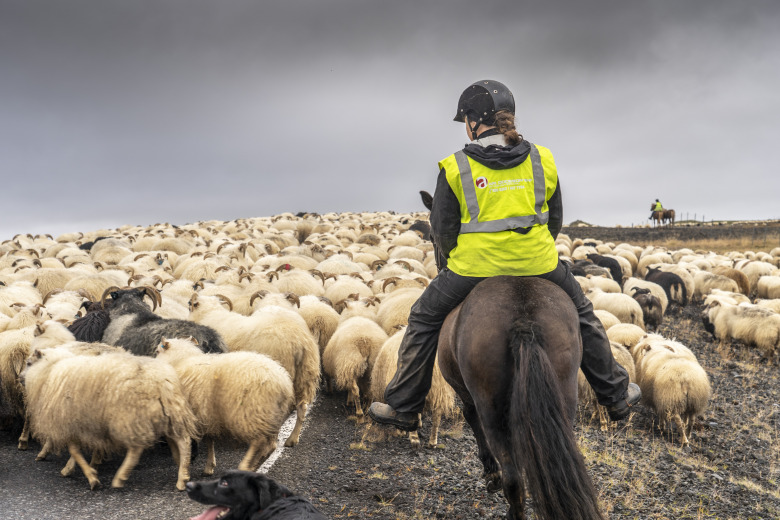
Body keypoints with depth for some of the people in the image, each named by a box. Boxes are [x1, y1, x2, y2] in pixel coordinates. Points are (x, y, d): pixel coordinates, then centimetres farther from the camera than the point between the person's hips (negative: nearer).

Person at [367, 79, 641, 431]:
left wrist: (447, 267, 16)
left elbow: (442, 231, -2)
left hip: (474, 266, -2)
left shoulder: (455, 168, -7)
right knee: (582, 314, 27)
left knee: (424, 319, 19)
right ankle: (616, 395, 35)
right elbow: (555, 219, 9)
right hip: (539, 264, 2)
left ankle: (402, 407, 23)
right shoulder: (543, 161, 2)